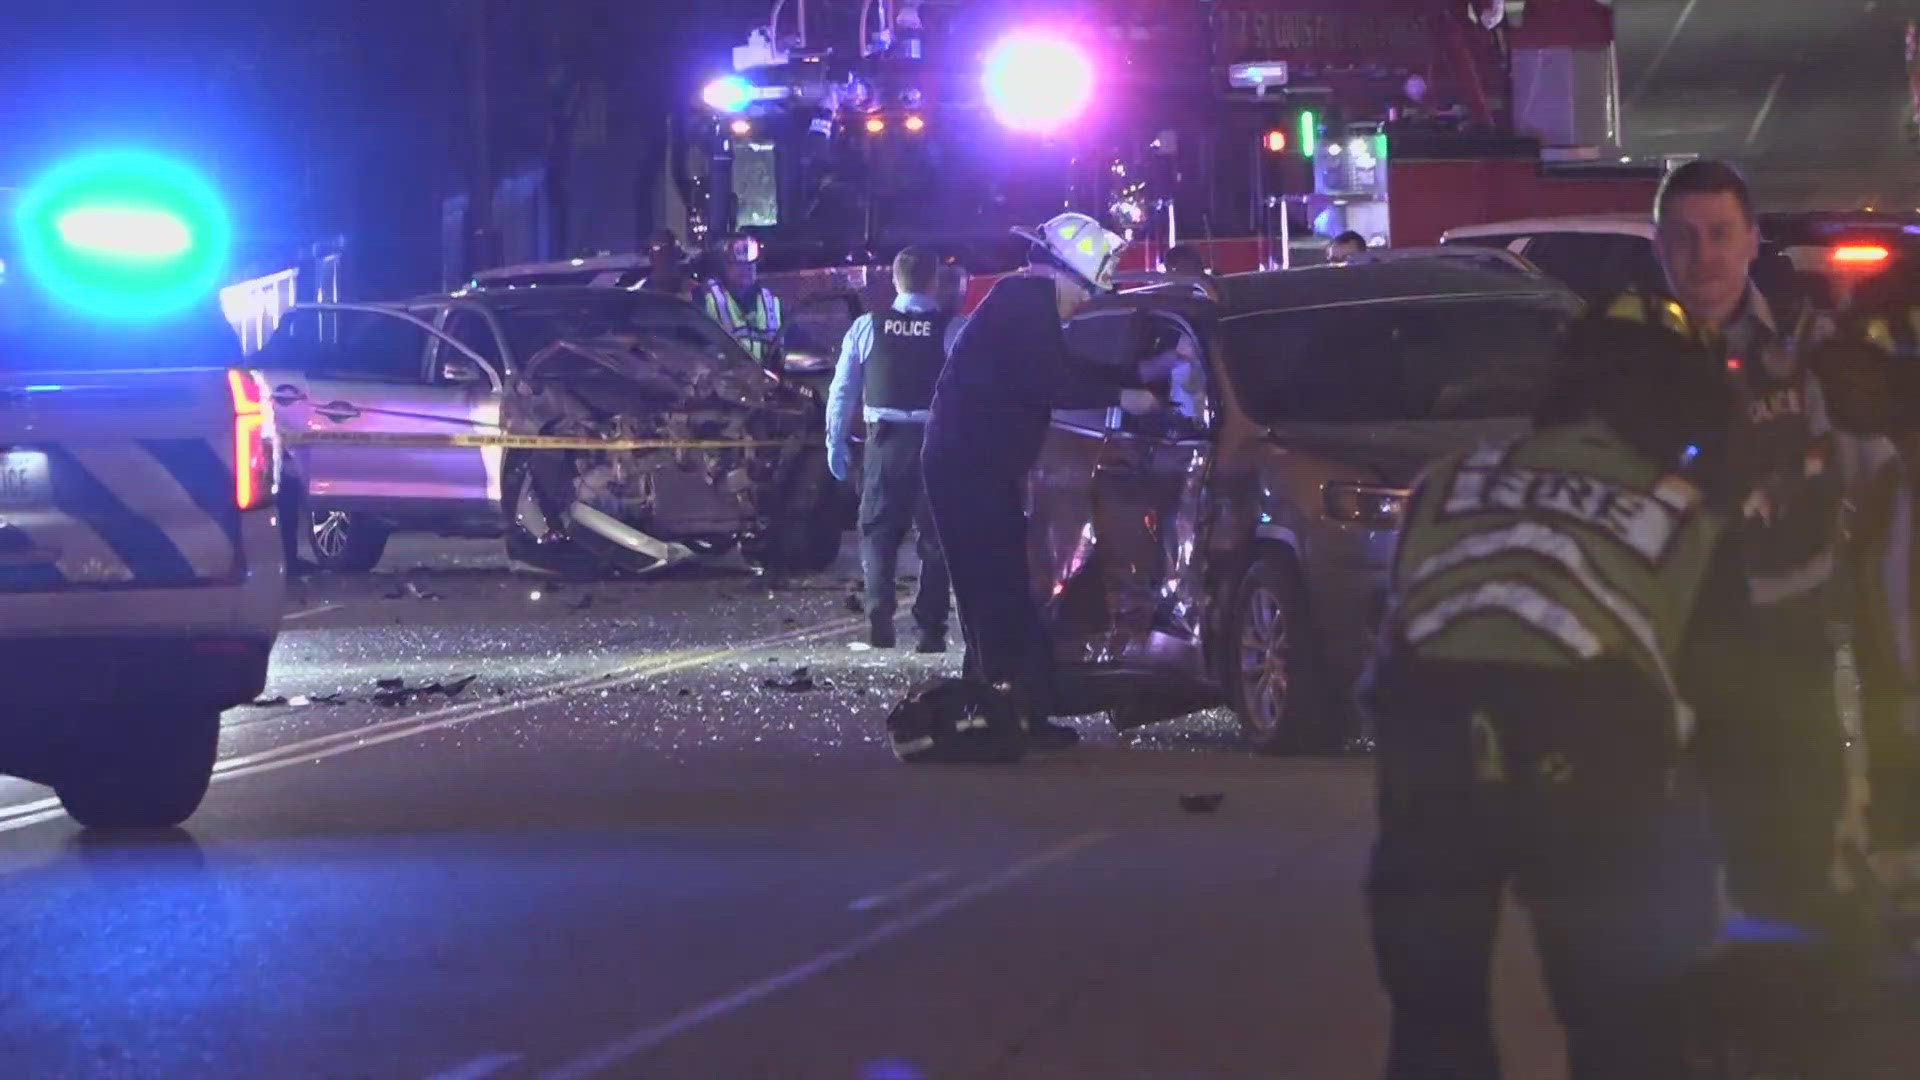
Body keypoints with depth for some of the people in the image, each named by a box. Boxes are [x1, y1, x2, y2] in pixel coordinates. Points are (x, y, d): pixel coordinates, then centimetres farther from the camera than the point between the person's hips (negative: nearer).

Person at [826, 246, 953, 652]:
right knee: (934, 535, 9)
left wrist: (836, 441, 15)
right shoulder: (953, 330, -6)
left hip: (885, 440, 1)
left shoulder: (867, 328, 0)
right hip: (937, 441, -1)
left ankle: (879, 618, -7)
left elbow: (842, 390, 5)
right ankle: (930, 630, 6)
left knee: (878, 531, 10)